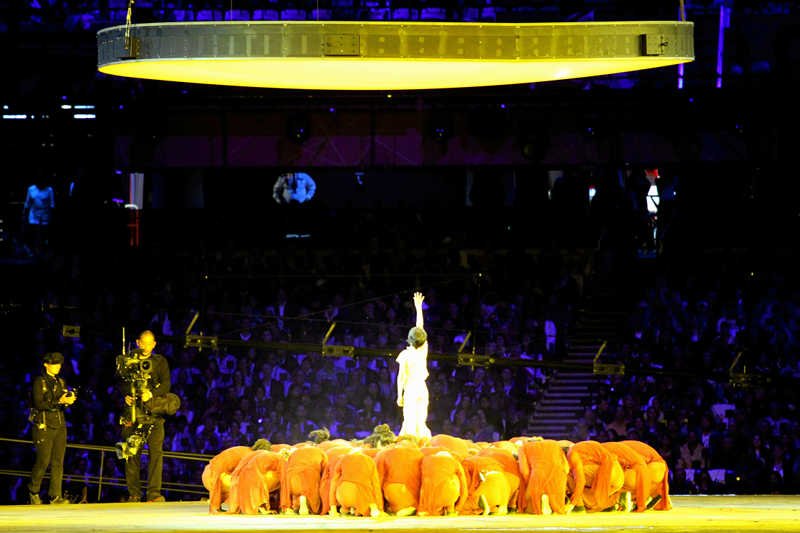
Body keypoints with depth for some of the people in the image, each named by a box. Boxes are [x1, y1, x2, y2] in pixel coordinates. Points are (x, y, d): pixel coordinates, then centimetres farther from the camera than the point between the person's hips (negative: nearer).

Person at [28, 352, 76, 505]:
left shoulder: (61, 382, 17)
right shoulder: (39, 382, -2)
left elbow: (65, 401, 14)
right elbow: (39, 403, -12)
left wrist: (69, 400, -8)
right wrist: (58, 401, -20)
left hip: (60, 425, 6)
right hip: (44, 425, -6)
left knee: (58, 462, 0)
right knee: (43, 461, -7)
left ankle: (56, 495, -1)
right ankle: (34, 492, 12)